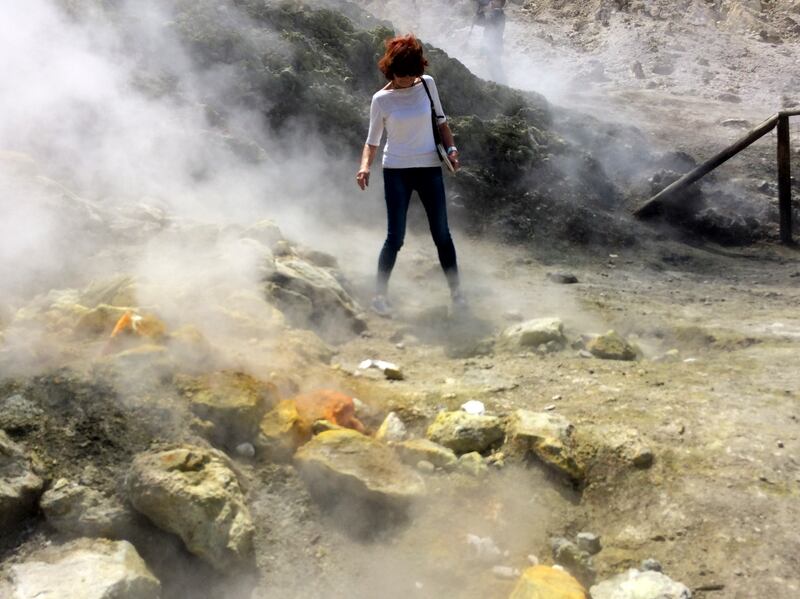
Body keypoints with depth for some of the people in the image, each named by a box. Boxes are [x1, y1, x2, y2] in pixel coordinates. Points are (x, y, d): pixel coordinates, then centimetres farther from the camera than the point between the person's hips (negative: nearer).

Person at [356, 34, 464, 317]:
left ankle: (455, 291, 20)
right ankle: (380, 294, 12)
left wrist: (451, 148, -4)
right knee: (395, 237, -3)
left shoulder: (427, 83, 0)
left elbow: (440, 121, 11)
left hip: (429, 169, 2)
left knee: (442, 234, 7)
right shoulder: (381, 99, -5)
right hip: (396, 172, -2)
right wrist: (365, 166, -21)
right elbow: (372, 141, -2)